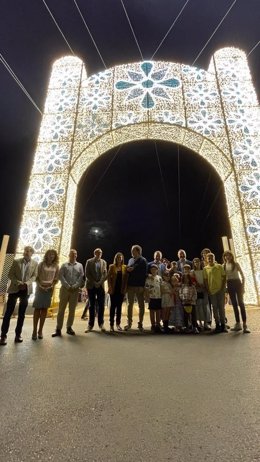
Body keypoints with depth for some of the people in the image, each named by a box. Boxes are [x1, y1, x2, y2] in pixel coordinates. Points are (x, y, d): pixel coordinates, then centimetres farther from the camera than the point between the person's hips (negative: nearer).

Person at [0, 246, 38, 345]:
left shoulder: (35, 264, 3)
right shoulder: (16, 261, 2)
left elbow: (34, 276, 0)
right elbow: (10, 274, -1)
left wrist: (26, 283, -17)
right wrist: (18, 283, -15)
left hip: (26, 290, 1)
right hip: (14, 289, -1)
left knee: (21, 314, 8)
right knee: (8, 312, 0)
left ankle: (18, 334, 18)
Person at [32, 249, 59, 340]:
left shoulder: (56, 266, 3)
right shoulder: (41, 264, -1)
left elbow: (56, 279, 6)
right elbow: (36, 276, -2)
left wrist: (52, 286, -10)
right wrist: (40, 285, -13)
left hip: (49, 289, 2)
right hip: (40, 288, -2)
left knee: (44, 309, 6)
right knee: (37, 308, 0)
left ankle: (40, 330, 15)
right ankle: (34, 330, 9)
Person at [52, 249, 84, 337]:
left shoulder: (80, 265, 10)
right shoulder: (64, 265, 8)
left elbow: (81, 277, 2)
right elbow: (60, 276, -2)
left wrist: (75, 286, -11)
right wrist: (68, 286, -12)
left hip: (75, 290, 1)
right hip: (65, 289, -1)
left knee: (72, 310, 7)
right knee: (61, 309, 0)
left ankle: (69, 327, 17)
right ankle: (58, 329, 5)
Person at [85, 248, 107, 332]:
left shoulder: (103, 262, 9)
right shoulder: (89, 261, 3)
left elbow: (105, 274, 3)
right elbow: (87, 274, -3)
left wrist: (100, 282, -11)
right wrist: (94, 282, -10)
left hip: (100, 286, 1)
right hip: (91, 286, -1)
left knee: (101, 305, 0)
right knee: (92, 305, 4)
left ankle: (101, 324, 10)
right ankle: (90, 324, 12)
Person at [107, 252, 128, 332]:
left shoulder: (125, 267, 4)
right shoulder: (112, 267, 1)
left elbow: (126, 278, 2)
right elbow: (108, 277, 0)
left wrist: (125, 288, -5)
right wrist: (110, 287, -8)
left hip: (121, 290, 2)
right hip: (114, 289, -2)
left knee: (119, 306, 9)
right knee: (113, 306, 2)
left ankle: (118, 324, 20)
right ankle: (111, 324, 9)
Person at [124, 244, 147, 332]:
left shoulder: (143, 260, -4)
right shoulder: (130, 260, 13)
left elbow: (144, 273, -11)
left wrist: (142, 286, -17)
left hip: (139, 286, -5)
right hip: (130, 285, 5)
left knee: (141, 305, 5)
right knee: (130, 304, 11)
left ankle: (140, 323, 16)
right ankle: (129, 323, 21)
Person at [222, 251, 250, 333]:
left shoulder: (236, 264, -2)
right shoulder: (223, 266, 5)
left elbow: (242, 275, -2)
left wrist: (242, 286, -10)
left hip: (237, 283, -3)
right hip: (229, 285, 3)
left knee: (241, 303, -7)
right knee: (234, 304, 8)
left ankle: (244, 325, -6)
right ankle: (238, 324, 16)